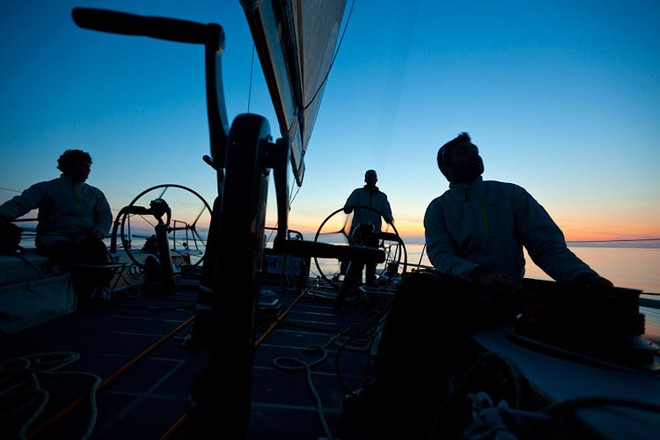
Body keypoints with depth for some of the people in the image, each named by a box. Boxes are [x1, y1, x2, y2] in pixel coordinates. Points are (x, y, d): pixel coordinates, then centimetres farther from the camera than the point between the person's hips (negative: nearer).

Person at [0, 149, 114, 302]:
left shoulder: (95, 193, 21)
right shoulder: (47, 188, 14)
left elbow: (106, 216, 15)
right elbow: (21, 203, -1)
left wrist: (100, 230, -8)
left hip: (84, 236, 1)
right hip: (53, 235, -1)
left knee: (97, 247, -36)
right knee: (65, 249, -38)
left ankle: (100, 286, -40)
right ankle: (88, 288, -41)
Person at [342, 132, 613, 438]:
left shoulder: (511, 194, 10)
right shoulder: (438, 208, 10)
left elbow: (548, 244, 3)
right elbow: (441, 255, -5)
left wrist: (582, 276, -19)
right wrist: (478, 274, -26)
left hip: (500, 298, -2)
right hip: (458, 289, 2)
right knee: (418, 285, -31)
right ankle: (392, 394, -15)